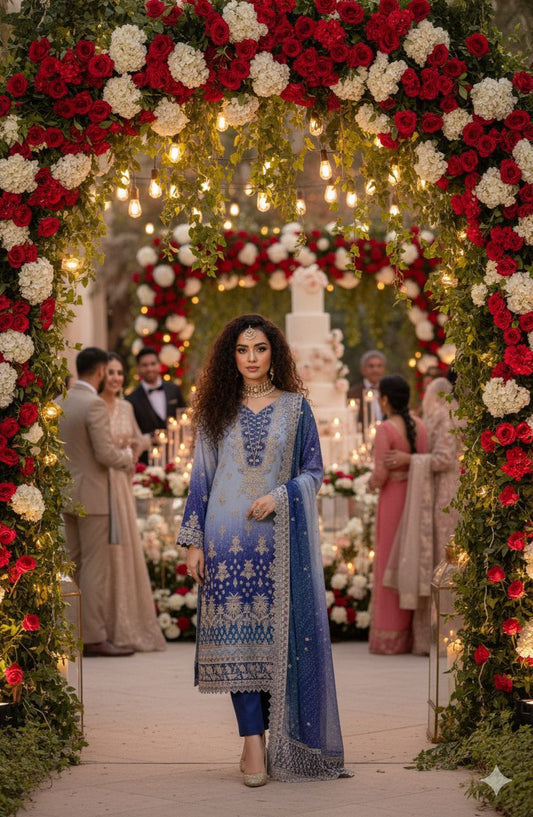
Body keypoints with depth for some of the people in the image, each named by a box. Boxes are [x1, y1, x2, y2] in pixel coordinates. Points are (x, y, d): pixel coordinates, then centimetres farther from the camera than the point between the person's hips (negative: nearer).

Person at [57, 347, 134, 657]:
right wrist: (127, 457, 1)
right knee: (95, 567, -5)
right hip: (91, 495, -8)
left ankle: (76, 635, 16)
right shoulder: (95, 405, -17)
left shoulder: (60, 402, 8)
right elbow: (106, 454, -19)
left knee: (75, 565, 13)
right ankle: (95, 638, -5)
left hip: (66, 495, 8)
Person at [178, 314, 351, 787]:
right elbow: (201, 477, 8)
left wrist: (280, 496, -12)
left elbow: (314, 470, 6)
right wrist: (193, 541, 3)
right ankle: (254, 742, -6)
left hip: (279, 537, -1)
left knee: (280, 636, -1)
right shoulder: (218, 409, 8)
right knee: (237, 636, -5)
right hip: (228, 536, 1)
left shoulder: (295, 406, 5)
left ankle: (283, 743, 7)